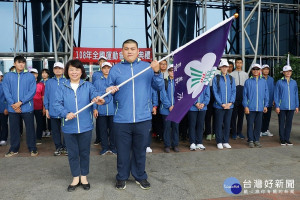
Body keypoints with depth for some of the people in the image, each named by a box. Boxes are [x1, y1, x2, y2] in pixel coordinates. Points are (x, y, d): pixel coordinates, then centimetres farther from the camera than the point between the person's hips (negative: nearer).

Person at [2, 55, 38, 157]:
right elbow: (6, 92, 0)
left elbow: (32, 91, -7)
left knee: (30, 128, 5)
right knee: (13, 129, 12)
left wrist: (20, 102, -14)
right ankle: (14, 149, 26)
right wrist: (13, 104, -11)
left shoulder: (30, 76, 0)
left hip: (27, 108, -2)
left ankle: (32, 148, 17)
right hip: (12, 109, 2)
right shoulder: (8, 76, 5)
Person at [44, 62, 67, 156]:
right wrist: (46, 109, 4)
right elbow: (46, 96, 9)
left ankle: (66, 147, 16)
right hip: (53, 112, 3)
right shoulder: (49, 82, 8)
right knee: (55, 130, 10)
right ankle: (58, 147, 22)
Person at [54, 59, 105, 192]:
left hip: (85, 126, 0)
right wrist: (66, 114, -24)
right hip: (69, 127, 1)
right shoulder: (62, 87, 3)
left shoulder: (88, 86, 1)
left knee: (84, 152, 12)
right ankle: (75, 178, 29)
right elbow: (57, 104, -5)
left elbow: (95, 95, -16)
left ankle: (84, 177, 30)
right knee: (72, 153, 12)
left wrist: (99, 99, -41)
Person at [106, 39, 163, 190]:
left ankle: (140, 176, 33)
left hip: (143, 118, 1)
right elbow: (109, 89, 4)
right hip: (122, 120, 0)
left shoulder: (147, 67, 5)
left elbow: (159, 87, -1)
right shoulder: (115, 69, 4)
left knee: (140, 150, 14)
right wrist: (110, 90, -18)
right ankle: (122, 177, 30)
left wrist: (156, 72, -16)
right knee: (123, 151, 11)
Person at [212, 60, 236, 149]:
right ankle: (219, 142, 14)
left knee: (227, 124, 9)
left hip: (229, 105, 3)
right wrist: (222, 104, -12)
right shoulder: (216, 78, -1)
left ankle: (226, 141, 20)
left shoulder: (231, 78, 9)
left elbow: (233, 91, 6)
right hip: (219, 106, -3)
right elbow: (215, 92, -5)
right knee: (219, 124, 2)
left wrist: (230, 102, -8)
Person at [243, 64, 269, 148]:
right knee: (250, 124, 2)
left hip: (260, 108, 3)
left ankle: (256, 140, 19)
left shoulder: (263, 82, 8)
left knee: (258, 124, 8)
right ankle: (251, 140, 12)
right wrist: (245, 106, -7)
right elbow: (245, 95, -1)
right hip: (250, 108, -2)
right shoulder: (248, 81, 0)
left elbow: (266, 95, 11)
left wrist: (265, 105, 5)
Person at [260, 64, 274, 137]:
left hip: (269, 102, 5)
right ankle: (260, 130, 9)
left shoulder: (271, 79, 10)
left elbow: (273, 90, 13)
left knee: (267, 117, 11)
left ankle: (265, 130, 22)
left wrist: (273, 99, 7)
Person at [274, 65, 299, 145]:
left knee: (289, 123, 8)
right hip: (282, 107, -3)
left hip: (291, 107, 3)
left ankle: (287, 139, 18)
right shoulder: (279, 82, -2)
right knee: (282, 123, 3)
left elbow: (296, 95, 12)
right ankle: (282, 139, 13)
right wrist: (277, 106, -7)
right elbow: (276, 95, -2)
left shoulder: (294, 82, 8)